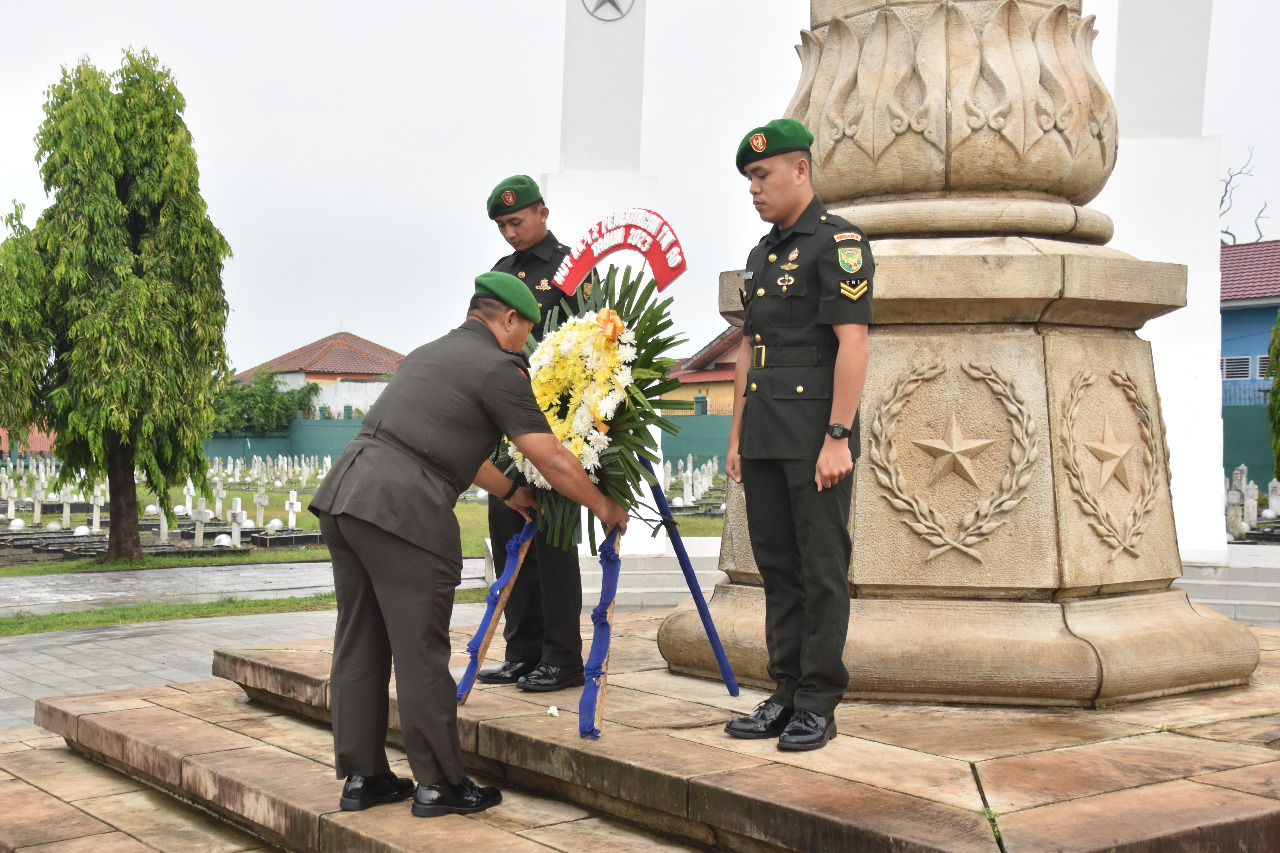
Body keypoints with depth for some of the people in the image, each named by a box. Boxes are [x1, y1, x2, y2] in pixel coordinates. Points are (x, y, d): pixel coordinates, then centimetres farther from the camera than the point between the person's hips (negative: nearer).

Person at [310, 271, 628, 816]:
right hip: (402, 510, -9)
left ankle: (361, 776, 22)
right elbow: (554, 462, 0)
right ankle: (437, 784, 9)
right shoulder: (497, 367, 0)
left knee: (359, 645, 14)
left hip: (344, 491, 9)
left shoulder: (429, 354, 26)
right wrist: (603, 507, 16)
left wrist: (508, 493, 49)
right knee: (420, 653, 0)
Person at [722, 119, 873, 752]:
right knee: (777, 567, 10)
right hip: (764, 437, 8)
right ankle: (787, 694, 18)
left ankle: (819, 705, 4)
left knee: (822, 570, -3)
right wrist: (736, 435, 16)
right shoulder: (761, 254, 19)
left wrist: (838, 437, -20)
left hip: (816, 434, -8)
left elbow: (853, 343, -14)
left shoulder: (838, 242, -7)